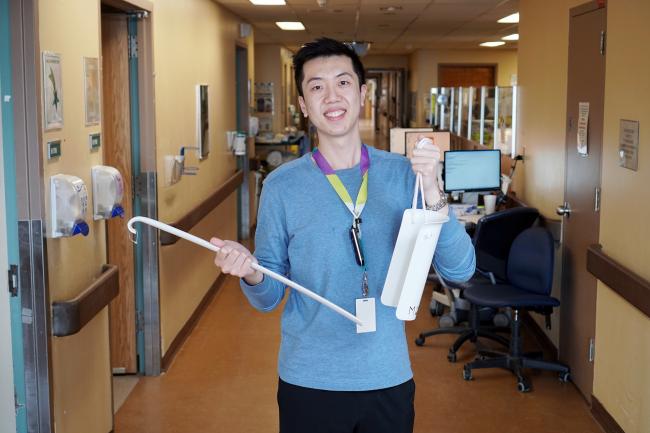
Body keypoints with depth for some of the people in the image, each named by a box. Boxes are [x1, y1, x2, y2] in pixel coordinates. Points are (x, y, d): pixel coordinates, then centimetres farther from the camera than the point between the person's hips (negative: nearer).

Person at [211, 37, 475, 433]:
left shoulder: (402, 174, -4)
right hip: (309, 382, 0)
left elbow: (460, 269, -10)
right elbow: (269, 297, -1)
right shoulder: (282, 186, -5)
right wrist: (251, 273, -22)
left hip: (389, 379, 1)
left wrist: (433, 193, -24)